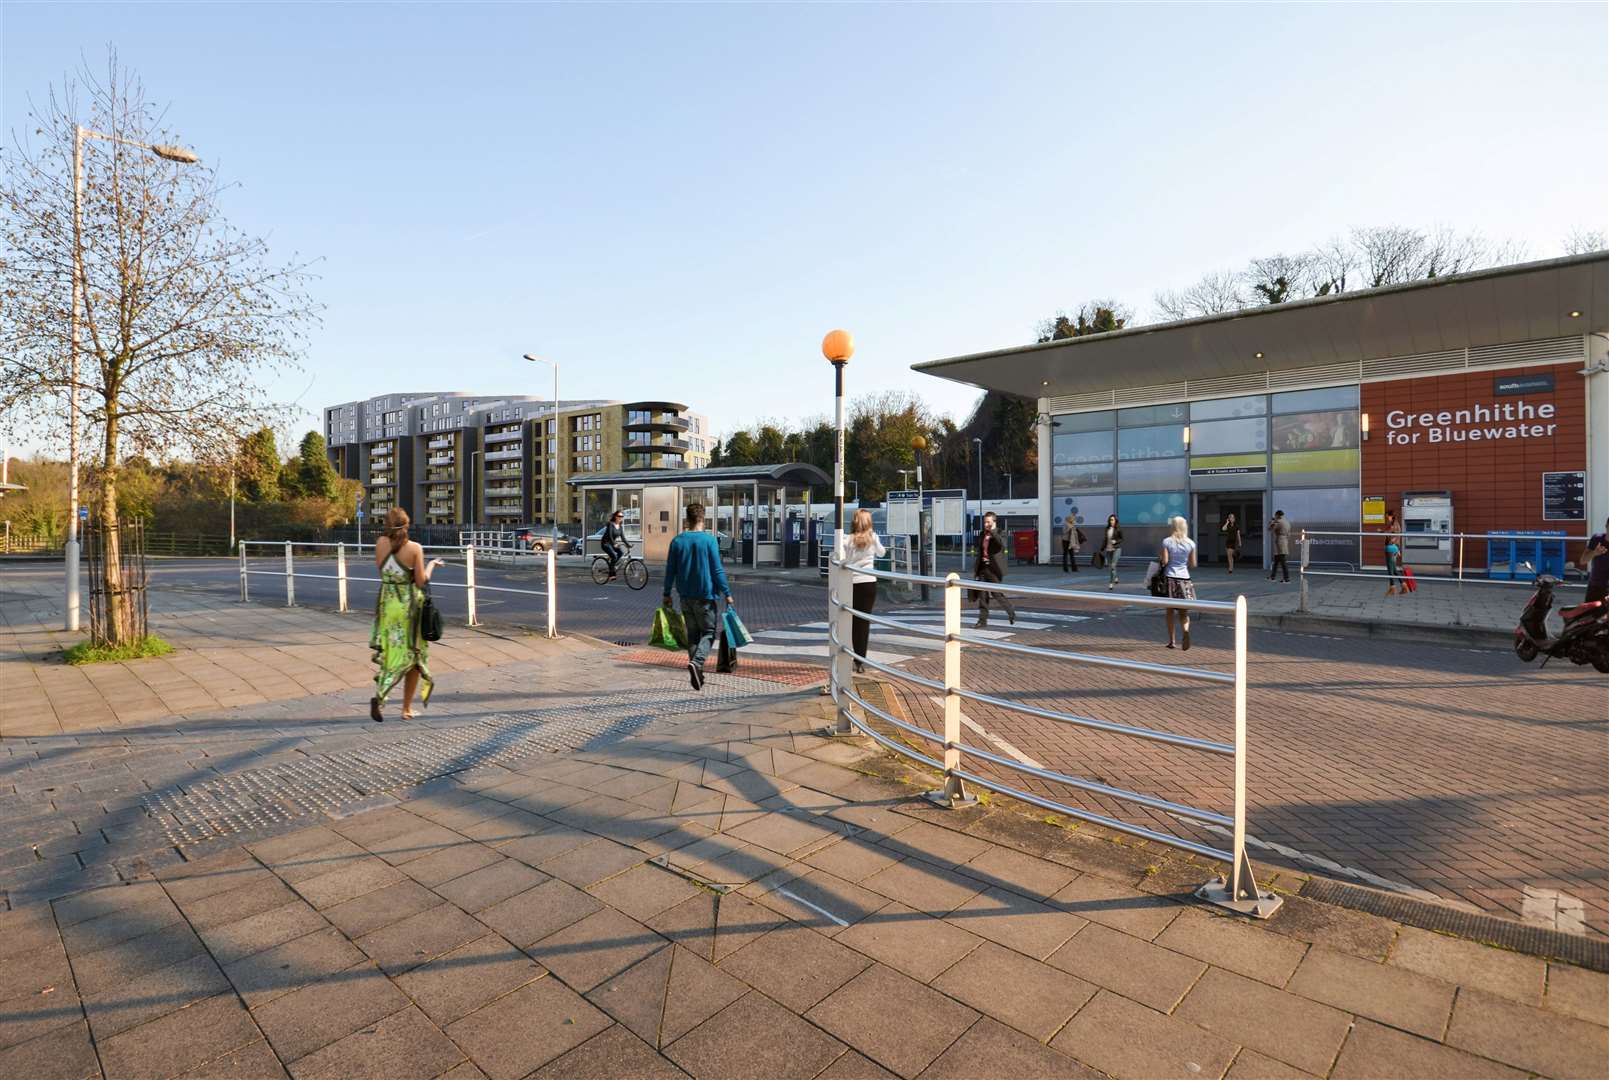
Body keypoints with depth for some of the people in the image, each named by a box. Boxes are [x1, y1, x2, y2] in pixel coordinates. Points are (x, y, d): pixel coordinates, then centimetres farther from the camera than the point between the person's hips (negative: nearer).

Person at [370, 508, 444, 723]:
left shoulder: (380, 543, -4)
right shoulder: (415, 548, -13)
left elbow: (380, 569, 12)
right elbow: (421, 582, -9)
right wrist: (431, 565, 7)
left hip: (387, 603, 3)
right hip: (409, 605, -3)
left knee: (390, 653, 17)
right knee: (412, 655, 9)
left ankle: (379, 696, -1)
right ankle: (407, 708, 13)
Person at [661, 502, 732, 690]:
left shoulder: (677, 541, 2)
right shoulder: (709, 540, -10)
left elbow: (670, 570, 5)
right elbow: (717, 570, -10)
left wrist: (667, 594, 15)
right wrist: (727, 593, -3)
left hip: (686, 596, 4)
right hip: (706, 595, -4)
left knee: (693, 633, 14)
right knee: (709, 632, 5)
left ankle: (696, 674, 15)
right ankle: (696, 662, -19)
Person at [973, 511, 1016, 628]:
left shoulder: (999, 534, -8)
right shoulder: (982, 535, 12)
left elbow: (1002, 545, -30)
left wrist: (993, 531, -28)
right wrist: (976, 569, 18)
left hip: (993, 569, -6)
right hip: (983, 568, 6)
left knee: (997, 594, -3)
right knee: (982, 595, 5)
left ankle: (1012, 613, 19)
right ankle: (982, 620, 10)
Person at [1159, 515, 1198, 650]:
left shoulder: (1167, 542, -7)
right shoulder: (1190, 543, 1)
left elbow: (1165, 561, -10)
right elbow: (1193, 564, 5)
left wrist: (1159, 556, 9)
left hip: (1170, 578, -2)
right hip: (1184, 578, 2)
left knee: (1170, 610, 10)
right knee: (1184, 611, 8)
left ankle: (1171, 640, 12)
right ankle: (1186, 630, -22)